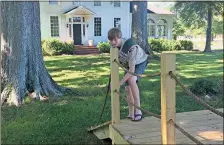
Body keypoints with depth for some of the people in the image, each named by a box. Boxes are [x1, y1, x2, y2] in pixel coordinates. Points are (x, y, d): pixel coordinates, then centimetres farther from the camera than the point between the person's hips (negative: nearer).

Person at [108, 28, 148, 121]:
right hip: (128, 64, 7)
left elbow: (132, 70, -40)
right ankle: (131, 114, 19)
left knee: (131, 80, -34)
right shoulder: (114, 46, -19)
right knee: (128, 89, 3)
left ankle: (138, 110, -27)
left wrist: (120, 83, -40)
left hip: (140, 62, -6)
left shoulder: (131, 47, -41)